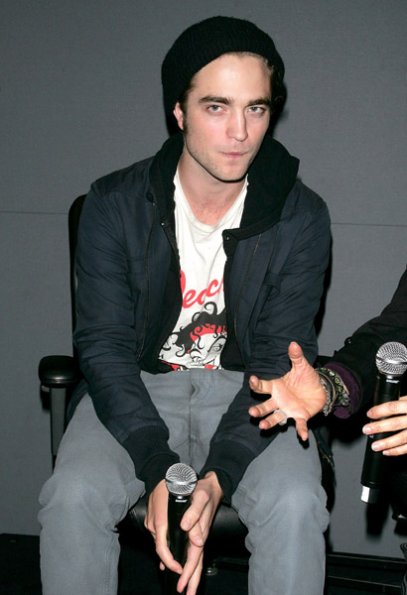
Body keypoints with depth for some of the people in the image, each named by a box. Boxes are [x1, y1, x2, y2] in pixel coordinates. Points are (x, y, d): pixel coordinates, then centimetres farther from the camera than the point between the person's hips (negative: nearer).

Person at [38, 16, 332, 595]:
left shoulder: (301, 217, -10)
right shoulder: (115, 205, -9)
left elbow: (279, 361, -10)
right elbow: (104, 344, -10)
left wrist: (219, 474, -24)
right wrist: (157, 469, -24)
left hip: (247, 390, 0)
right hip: (139, 383, 1)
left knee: (294, 504, -28)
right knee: (72, 496, -25)